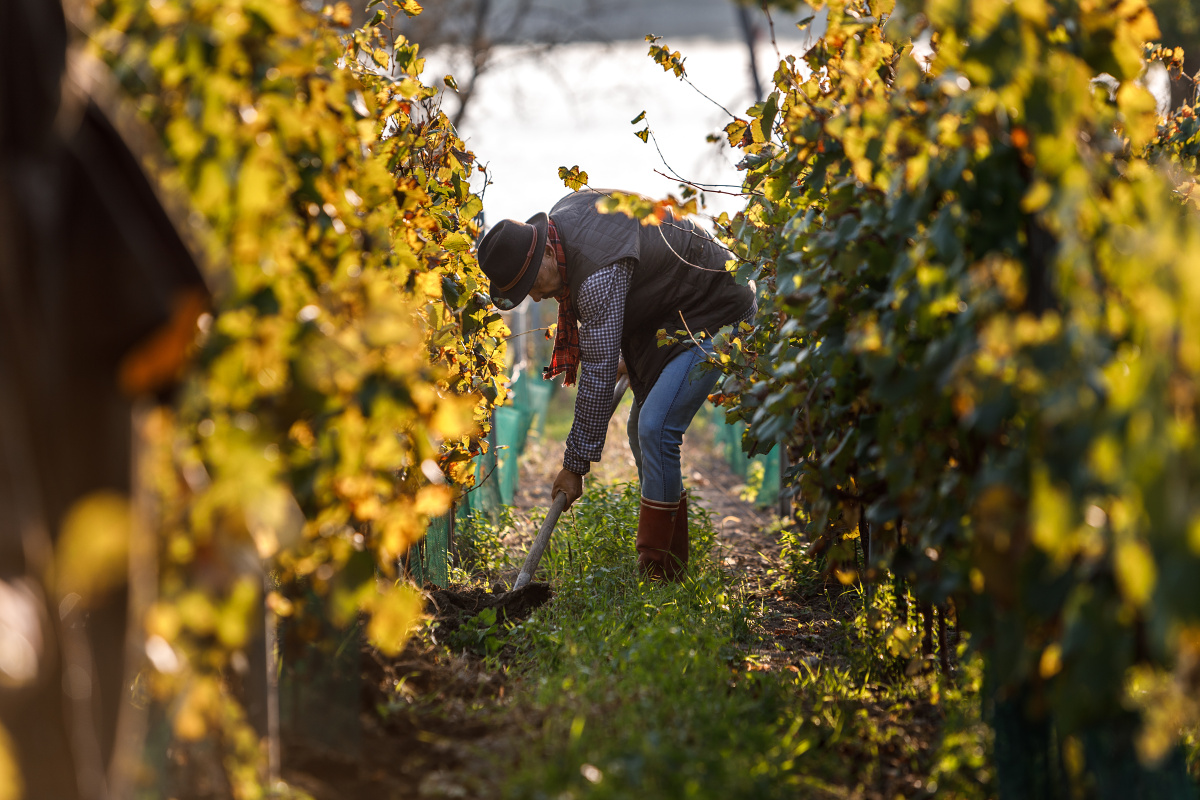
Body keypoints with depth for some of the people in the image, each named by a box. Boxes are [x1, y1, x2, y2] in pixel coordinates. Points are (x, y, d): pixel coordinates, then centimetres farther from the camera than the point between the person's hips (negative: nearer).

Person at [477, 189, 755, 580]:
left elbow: (599, 376, -32)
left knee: (655, 428, -20)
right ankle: (673, 559, 17)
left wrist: (575, 464, -27)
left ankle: (658, 570, -14)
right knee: (643, 430, 10)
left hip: (714, 319, -11)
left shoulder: (599, 275, -34)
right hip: (668, 316, 11)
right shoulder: (561, 215, -5)